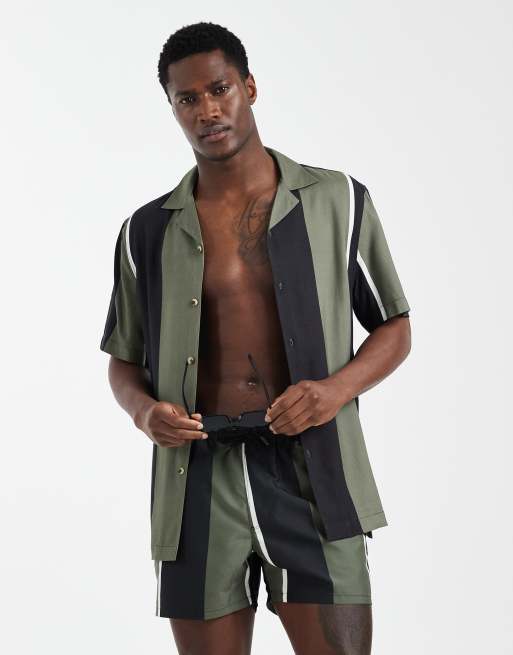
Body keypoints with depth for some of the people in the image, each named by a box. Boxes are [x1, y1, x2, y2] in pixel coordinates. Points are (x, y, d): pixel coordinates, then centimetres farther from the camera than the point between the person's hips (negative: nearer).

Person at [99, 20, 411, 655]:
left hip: (311, 471, -1)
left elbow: (394, 329, 10)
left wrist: (338, 388, -10)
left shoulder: (337, 201, 6)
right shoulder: (147, 230, 10)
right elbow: (124, 361, 18)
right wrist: (143, 410, -6)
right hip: (199, 477, 2)